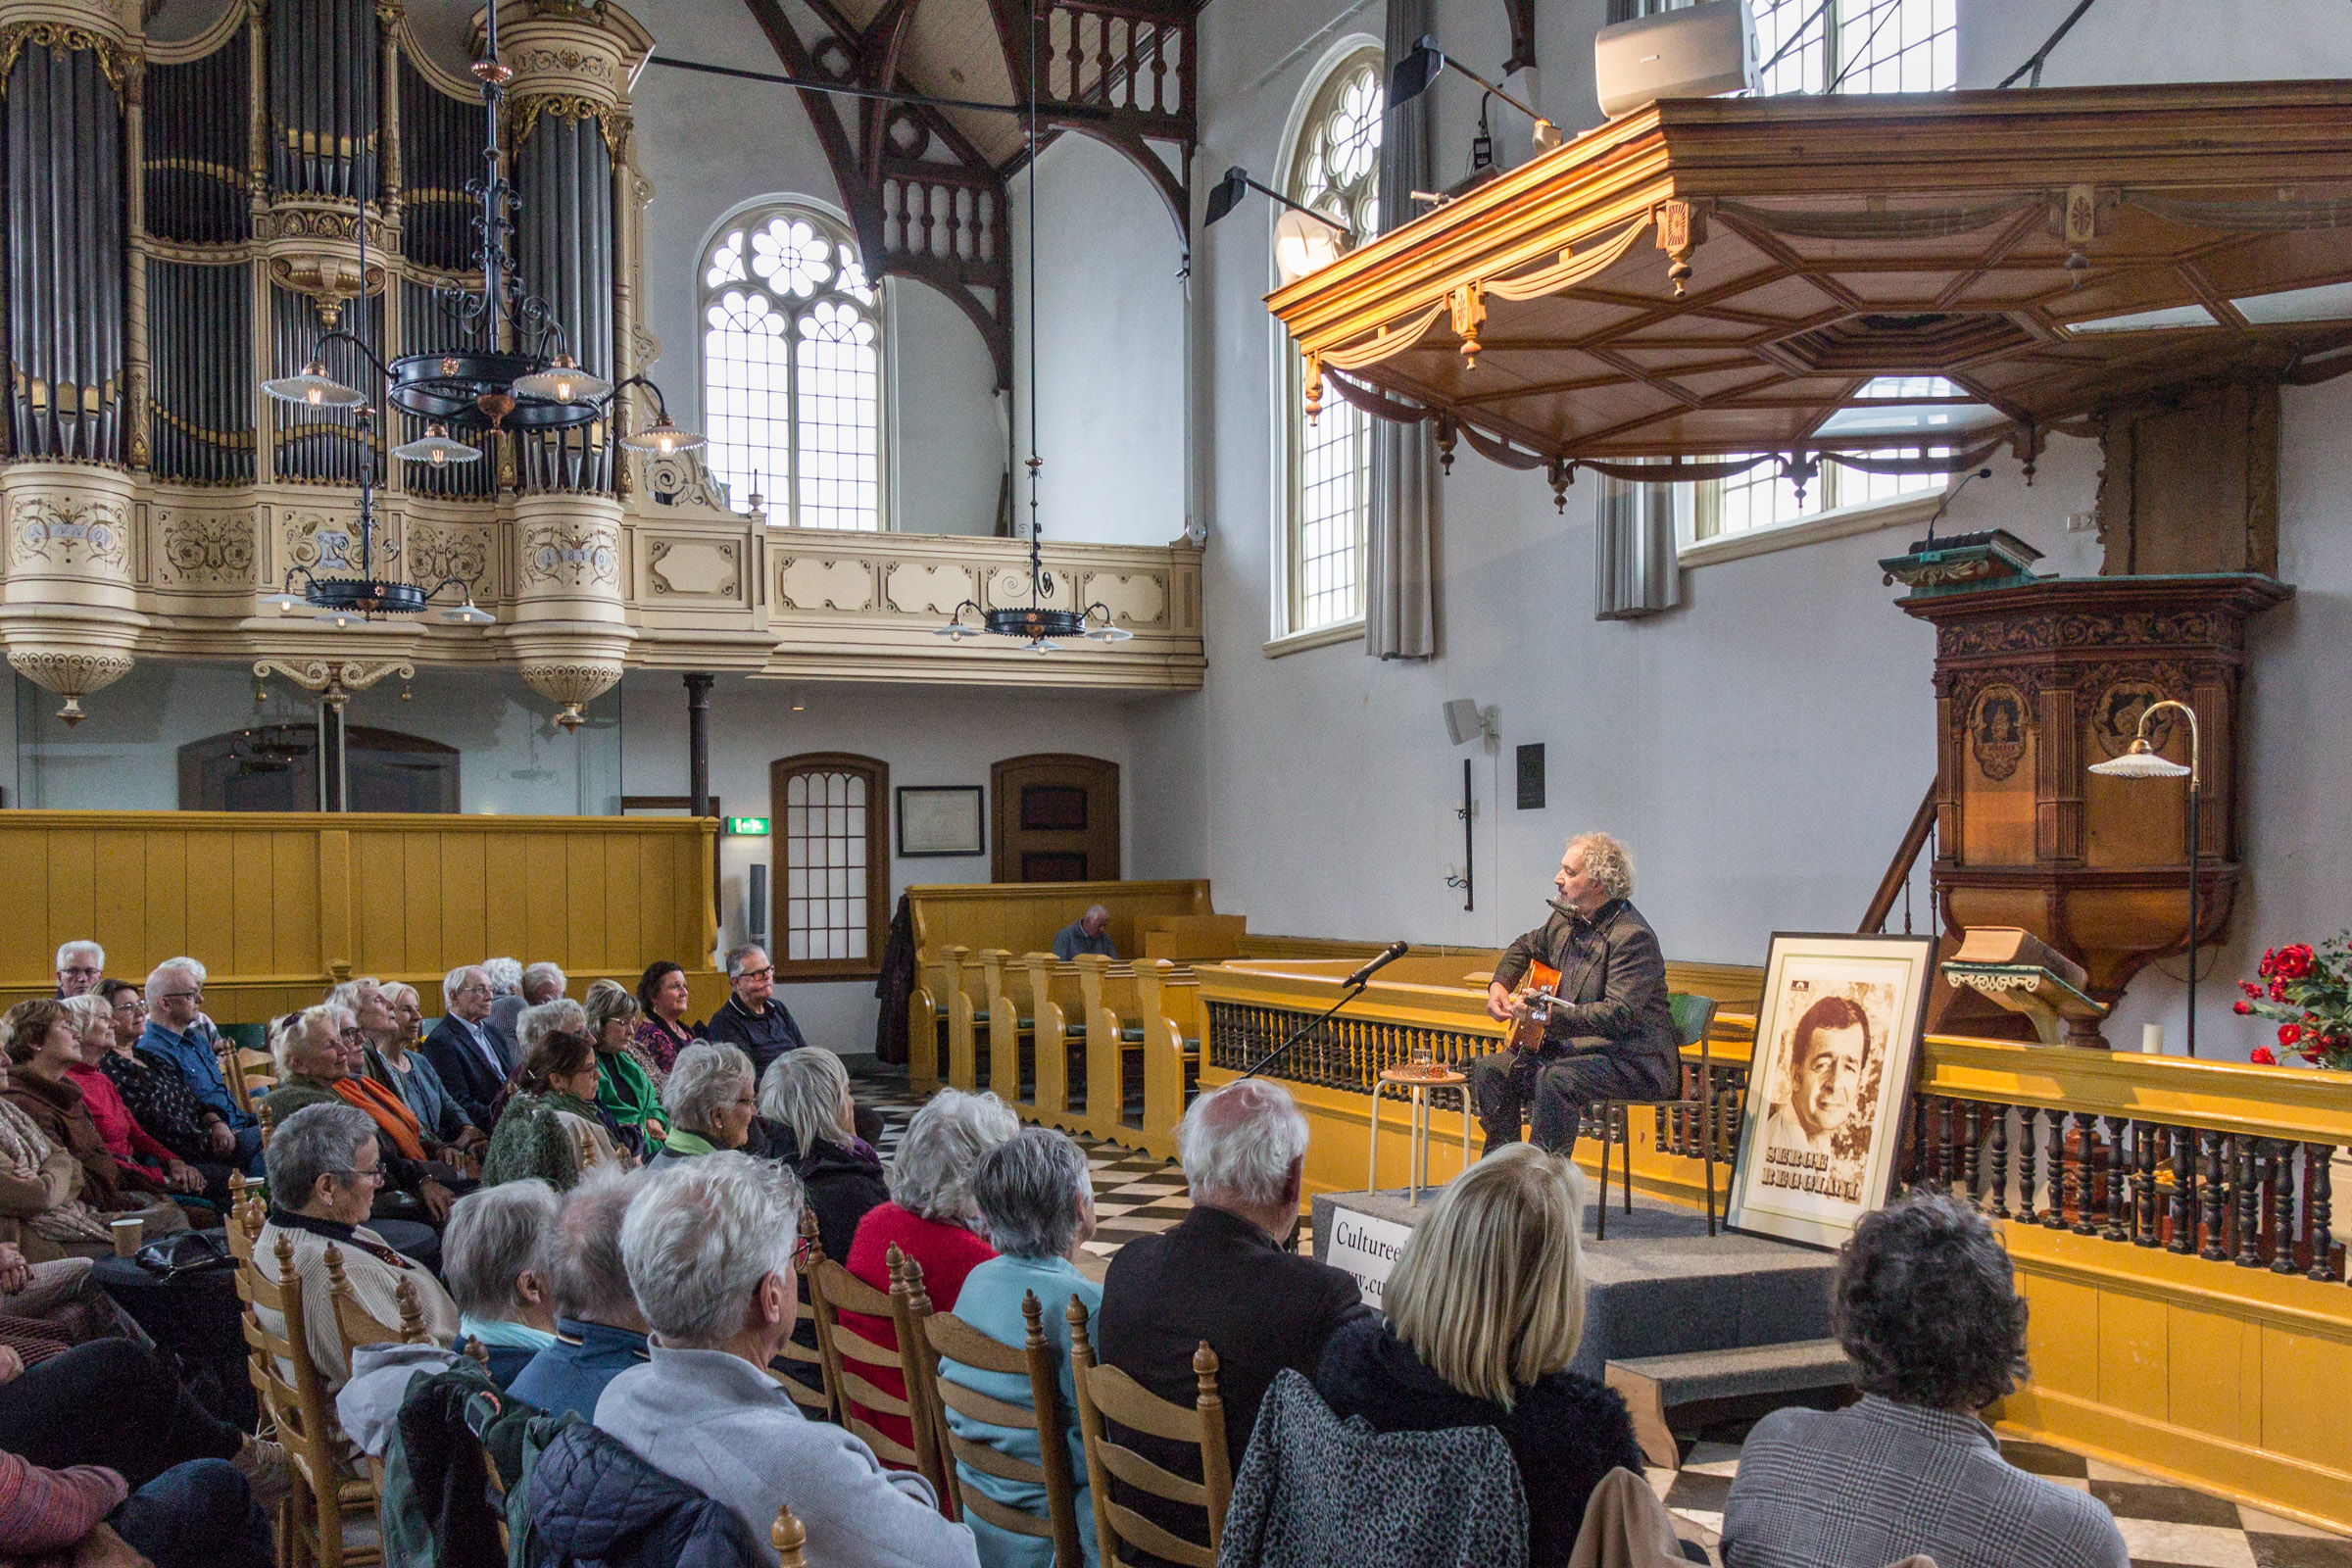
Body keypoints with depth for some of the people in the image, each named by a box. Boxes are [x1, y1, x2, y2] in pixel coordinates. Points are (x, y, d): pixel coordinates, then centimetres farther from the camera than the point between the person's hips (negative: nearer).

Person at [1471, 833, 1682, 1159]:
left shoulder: (1633, 937, -19)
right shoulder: (1565, 919, 8)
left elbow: (1620, 1014, -29)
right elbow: (1526, 947, 30)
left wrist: (1551, 1016, -36)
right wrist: (1499, 984, 11)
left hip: (1633, 1060, -9)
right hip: (1572, 1046, 9)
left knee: (1556, 1079, -35)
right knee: (1489, 1069, -5)